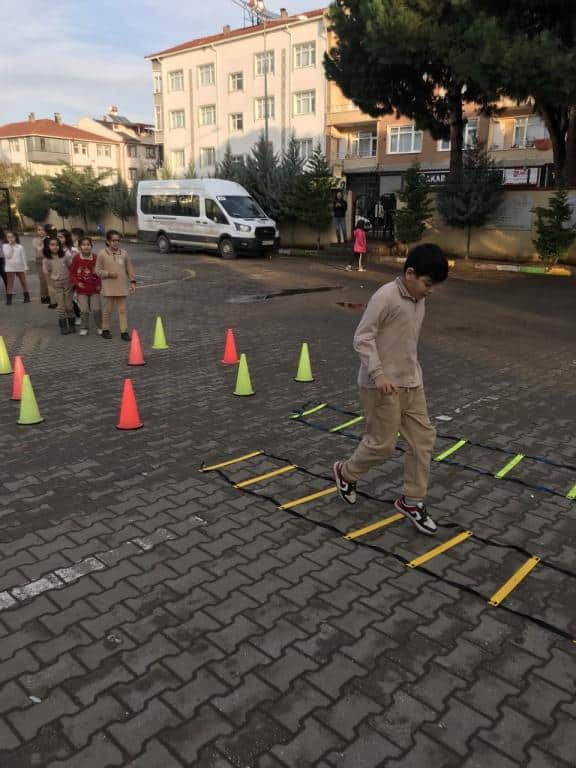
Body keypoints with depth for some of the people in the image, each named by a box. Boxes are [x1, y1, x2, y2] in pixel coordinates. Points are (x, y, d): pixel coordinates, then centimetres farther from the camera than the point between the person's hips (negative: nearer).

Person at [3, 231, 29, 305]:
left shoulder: (20, 247, 0)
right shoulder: (5, 246, 0)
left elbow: (23, 258, 3)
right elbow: (8, 256, -13)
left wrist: (25, 268, 0)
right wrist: (11, 246, -14)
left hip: (20, 267, 1)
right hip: (10, 268, -1)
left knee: (23, 282, 9)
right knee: (10, 283, 1)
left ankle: (26, 297, 19)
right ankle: (9, 299, 2)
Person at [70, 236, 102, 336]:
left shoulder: (95, 258, -4)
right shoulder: (76, 258, -6)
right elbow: (72, 273, 0)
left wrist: (99, 284, 1)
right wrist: (77, 283, -12)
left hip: (94, 288, 0)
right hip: (82, 288, 0)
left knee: (96, 309, 0)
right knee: (84, 310, -1)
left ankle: (99, 327, 19)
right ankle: (85, 328, 17)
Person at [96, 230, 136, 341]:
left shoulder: (124, 253, 5)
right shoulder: (102, 254, -3)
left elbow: (129, 269, 10)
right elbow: (98, 270, 0)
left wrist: (132, 282, 5)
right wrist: (108, 274, -15)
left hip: (122, 287, 2)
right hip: (109, 287, -2)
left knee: (123, 309, 4)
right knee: (108, 309, 6)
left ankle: (124, 331, 8)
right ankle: (105, 330, 22)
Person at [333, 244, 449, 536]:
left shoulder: (418, 300, 8)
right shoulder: (385, 297, -18)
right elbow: (362, 338, -19)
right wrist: (378, 374, -25)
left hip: (411, 383, 8)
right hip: (382, 386, -8)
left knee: (424, 438, 7)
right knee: (382, 444, 2)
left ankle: (412, 500, 20)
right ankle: (346, 473, 30)